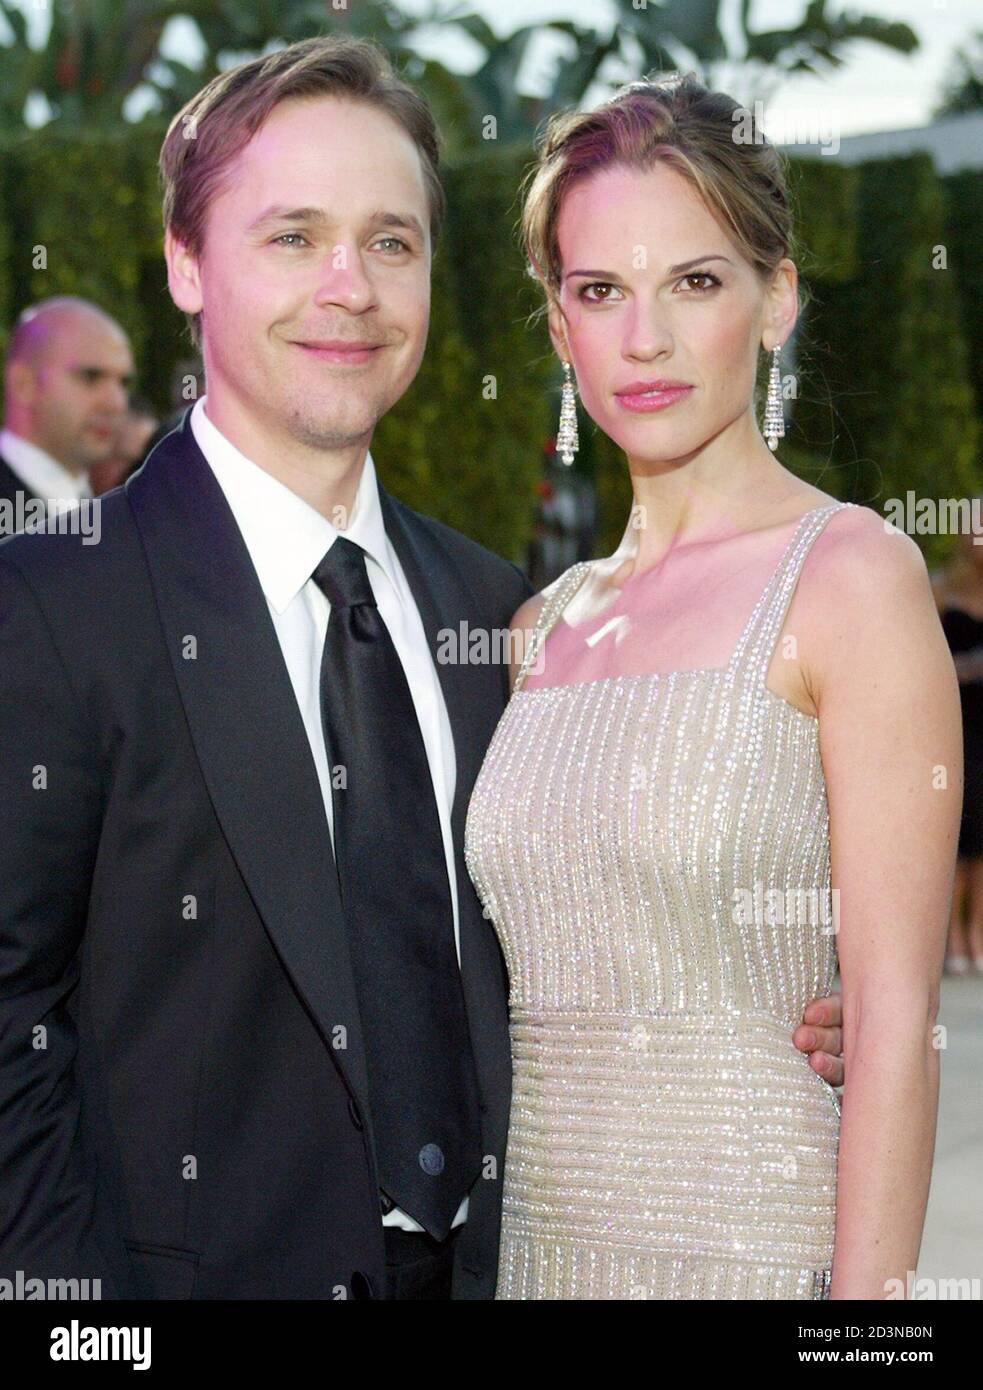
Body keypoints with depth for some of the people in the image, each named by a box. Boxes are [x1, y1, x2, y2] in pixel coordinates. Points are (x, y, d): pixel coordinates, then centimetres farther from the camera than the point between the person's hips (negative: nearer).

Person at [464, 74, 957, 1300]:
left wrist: (868, 1290, -17)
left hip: (750, 1242, -5)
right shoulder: (545, 624, 9)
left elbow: (895, 1014, -12)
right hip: (536, 1235, 5)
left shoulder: (852, 575, -8)